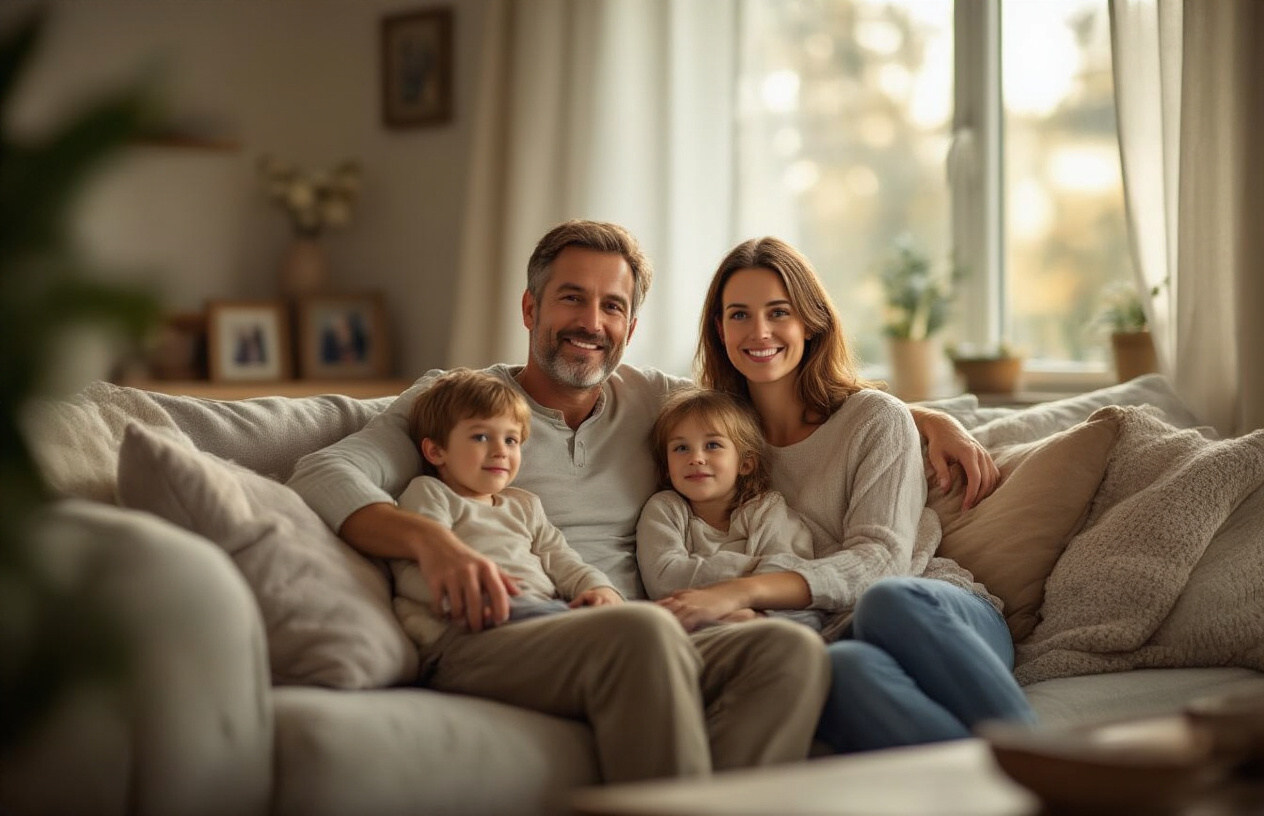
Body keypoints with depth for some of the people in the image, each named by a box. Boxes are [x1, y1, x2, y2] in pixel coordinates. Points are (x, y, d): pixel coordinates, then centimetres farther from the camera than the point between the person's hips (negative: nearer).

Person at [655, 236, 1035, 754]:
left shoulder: (876, 418, 7)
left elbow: (880, 559, -6)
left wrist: (745, 590, -23)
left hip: (948, 616, -1)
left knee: (890, 600, -40)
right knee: (846, 669, -40)